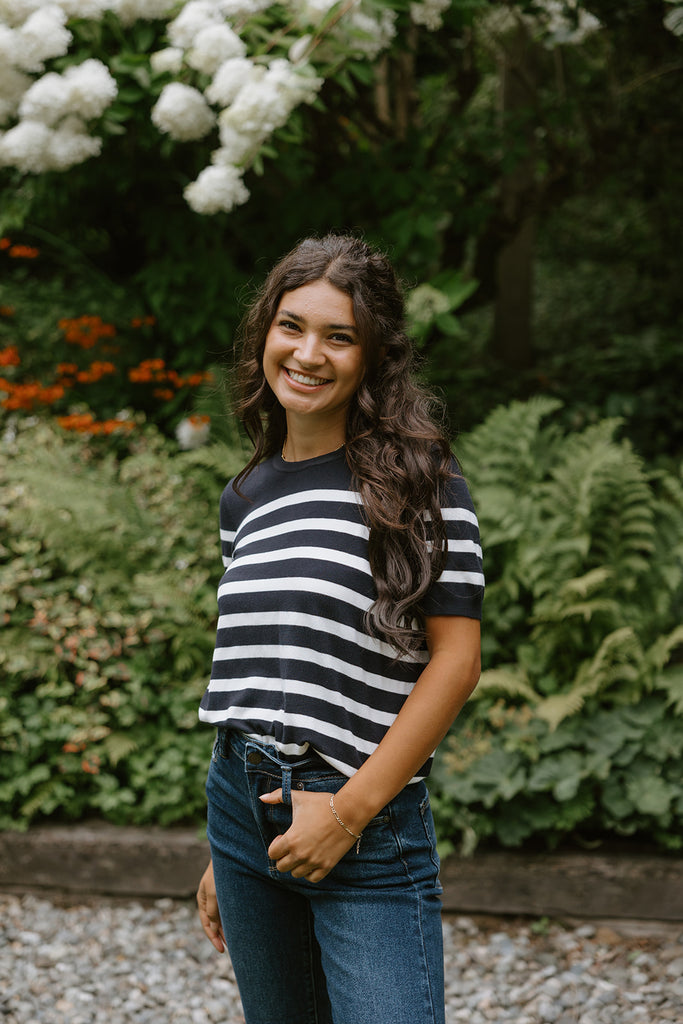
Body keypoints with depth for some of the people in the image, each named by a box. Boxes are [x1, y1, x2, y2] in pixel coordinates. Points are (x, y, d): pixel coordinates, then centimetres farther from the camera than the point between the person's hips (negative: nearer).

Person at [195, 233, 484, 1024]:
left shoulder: (416, 480, -6)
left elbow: (455, 661, -10)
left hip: (369, 826, -5)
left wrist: (351, 810, -13)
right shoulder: (246, 499, 11)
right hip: (244, 809, 5)